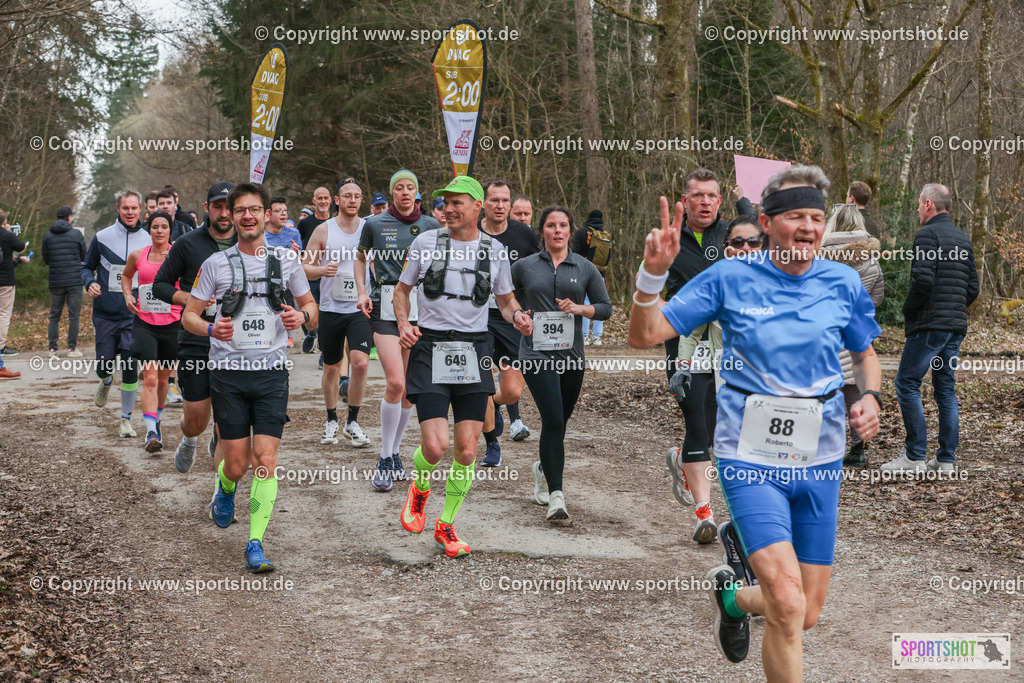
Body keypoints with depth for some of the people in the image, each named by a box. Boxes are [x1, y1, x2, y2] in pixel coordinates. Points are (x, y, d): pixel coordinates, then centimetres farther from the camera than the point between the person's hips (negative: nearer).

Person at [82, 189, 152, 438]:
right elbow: (87, 266, 10)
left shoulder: (148, 240, 3)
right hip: (105, 314, 0)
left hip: (134, 315, 0)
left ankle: (126, 419, 8)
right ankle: (106, 382, 43)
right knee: (104, 365, 5)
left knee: (131, 369, -5)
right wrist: (90, 283, -11)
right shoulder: (102, 238, 0)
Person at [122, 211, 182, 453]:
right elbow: (126, 276, 23)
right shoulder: (138, 256, 5)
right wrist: (128, 296, 9)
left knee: (163, 378, 14)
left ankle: (156, 422, 36)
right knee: (150, 379, -12)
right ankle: (151, 432, -17)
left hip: (172, 324, 0)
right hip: (144, 322, 0)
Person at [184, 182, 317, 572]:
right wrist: (211, 329, -17)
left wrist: (302, 315, -8)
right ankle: (225, 488, 39)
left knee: (266, 459, -9)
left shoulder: (286, 261, 5)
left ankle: (255, 545, -3)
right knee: (237, 463, 2)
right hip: (229, 372, 0)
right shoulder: (217, 263, 1)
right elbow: (188, 316, 5)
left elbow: (311, 307, 16)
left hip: (271, 371, 1)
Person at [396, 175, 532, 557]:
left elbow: (506, 300, 17)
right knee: (435, 446, -13)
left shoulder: (494, 249, 6)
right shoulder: (426, 242, 2)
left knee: (467, 450, -1)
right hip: (430, 348, -2)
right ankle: (419, 489, 23)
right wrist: (403, 324, -6)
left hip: (474, 351, 2)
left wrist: (518, 317, -5)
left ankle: (446, 525, 19)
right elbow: (402, 289, 13)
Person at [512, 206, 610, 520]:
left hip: (572, 354, 3)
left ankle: (543, 469, 43)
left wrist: (580, 308, -9)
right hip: (537, 352, -3)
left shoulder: (586, 268, 8)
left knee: (560, 421, 13)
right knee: (553, 420, -16)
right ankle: (556, 494, -16)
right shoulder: (523, 267, 6)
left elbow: (605, 307, 9)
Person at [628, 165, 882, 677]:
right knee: (787, 606, -19)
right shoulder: (730, 278, -4)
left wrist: (870, 397, -2)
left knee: (808, 615, 10)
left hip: (819, 461, 4)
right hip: (751, 457, -3)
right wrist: (653, 271, -21)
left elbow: (865, 355, 18)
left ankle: (731, 595, 42)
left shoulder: (843, 283, 2)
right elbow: (644, 336, -5)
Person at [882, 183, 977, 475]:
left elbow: (922, 280, -20)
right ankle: (946, 459, 10)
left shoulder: (928, 234, -9)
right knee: (946, 388, 10)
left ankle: (915, 456, -6)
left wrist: (908, 311, -6)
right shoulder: (963, 238, 16)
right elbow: (972, 288, 15)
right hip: (956, 327, 8)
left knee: (907, 383, -3)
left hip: (929, 325, -8)